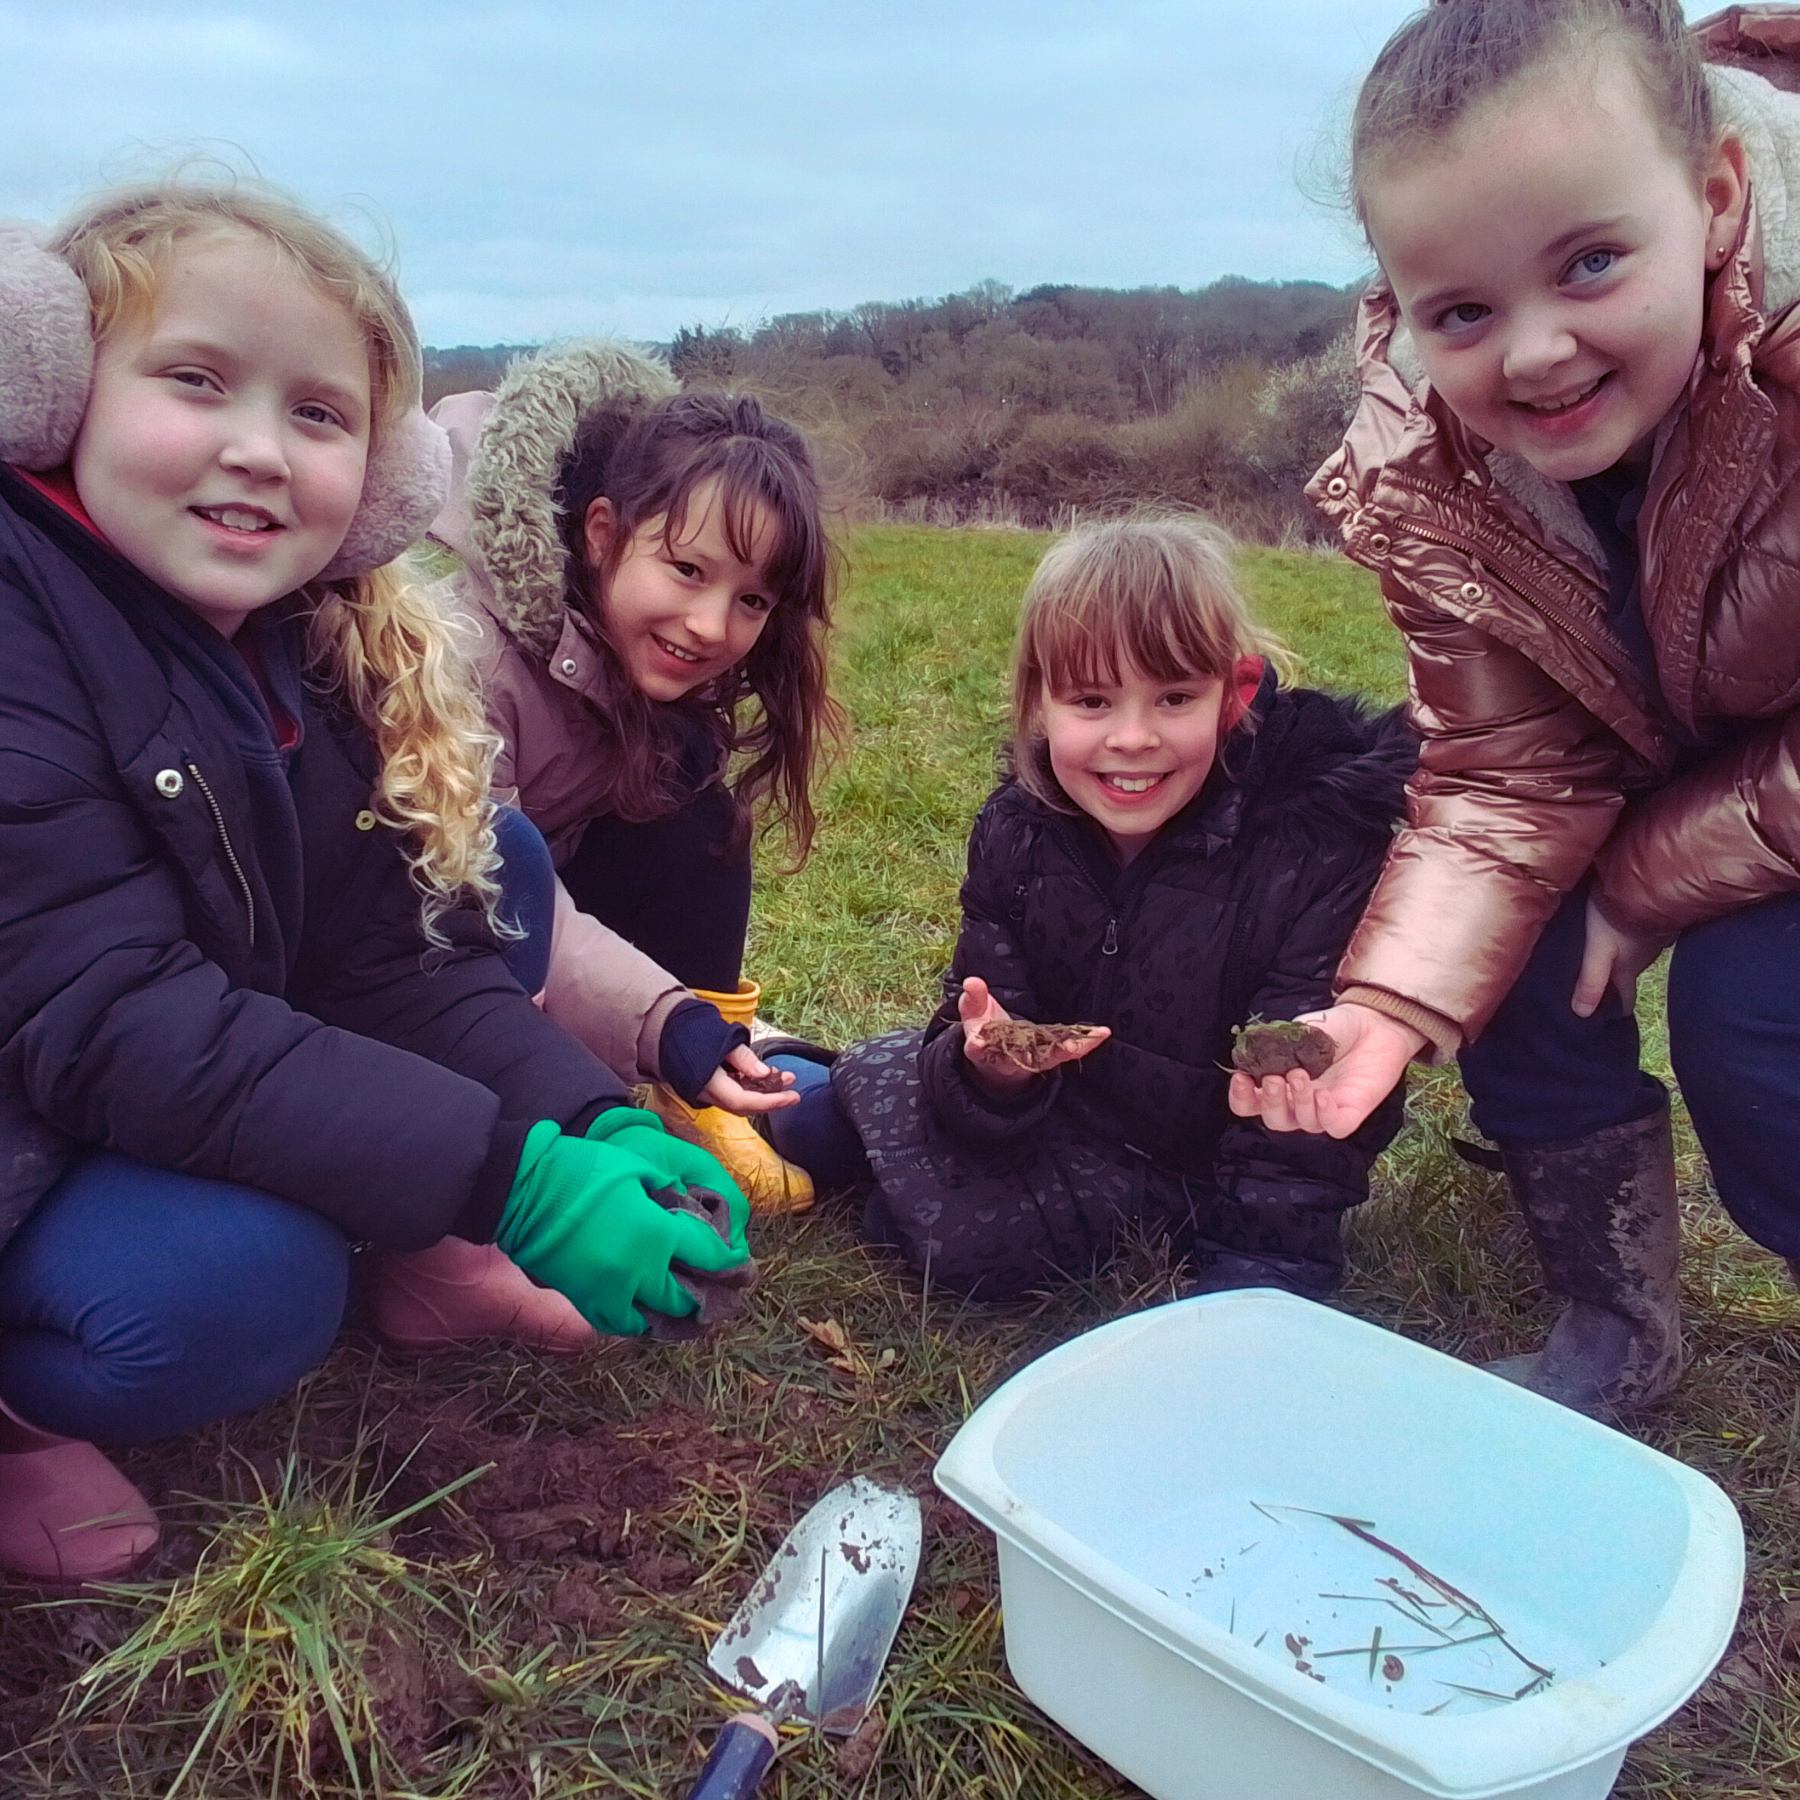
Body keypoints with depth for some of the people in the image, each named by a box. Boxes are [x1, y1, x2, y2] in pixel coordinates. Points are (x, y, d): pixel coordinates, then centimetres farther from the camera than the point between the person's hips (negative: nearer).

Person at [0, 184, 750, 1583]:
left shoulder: (326, 658, -3)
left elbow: (397, 965, -6)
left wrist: (596, 1128, -22)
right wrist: (503, 1175, -37)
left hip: (191, 1101, 7)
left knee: (492, 857, 0)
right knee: (242, 1284, -34)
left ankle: (412, 1250, 2)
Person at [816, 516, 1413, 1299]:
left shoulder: (1318, 848, -24)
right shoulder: (1017, 829, -11)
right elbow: (974, 1038, -11)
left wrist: (1259, 1261, -25)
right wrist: (990, 1065, -34)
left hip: (1211, 1159, -4)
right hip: (1068, 1109, 4)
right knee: (873, 1075, -11)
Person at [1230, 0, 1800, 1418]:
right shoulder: (1425, 460, -23)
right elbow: (1507, 777, -20)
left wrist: (1654, 881, -22)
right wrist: (1389, 1002, -33)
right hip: (1679, 745, 4)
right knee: (1524, 946, -12)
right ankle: (1620, 1329, 12)